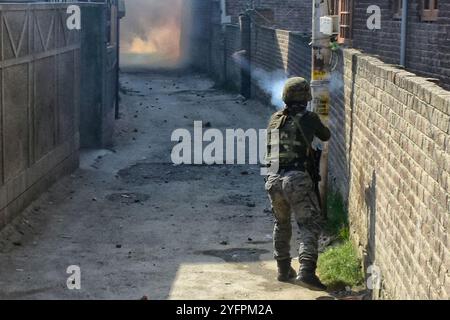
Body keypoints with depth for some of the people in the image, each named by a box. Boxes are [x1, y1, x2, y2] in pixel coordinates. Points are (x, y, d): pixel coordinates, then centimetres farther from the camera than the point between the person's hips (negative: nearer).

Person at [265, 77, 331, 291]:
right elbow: (326, 136, 18)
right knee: (310, 225, -4)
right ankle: (306, 271, -22)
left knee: (281, 225, 23)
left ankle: (283, 270, 30)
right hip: (298, 179, -5)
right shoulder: (308, 118, 0)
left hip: (273, 179, 5)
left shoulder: (274, 119, 13)